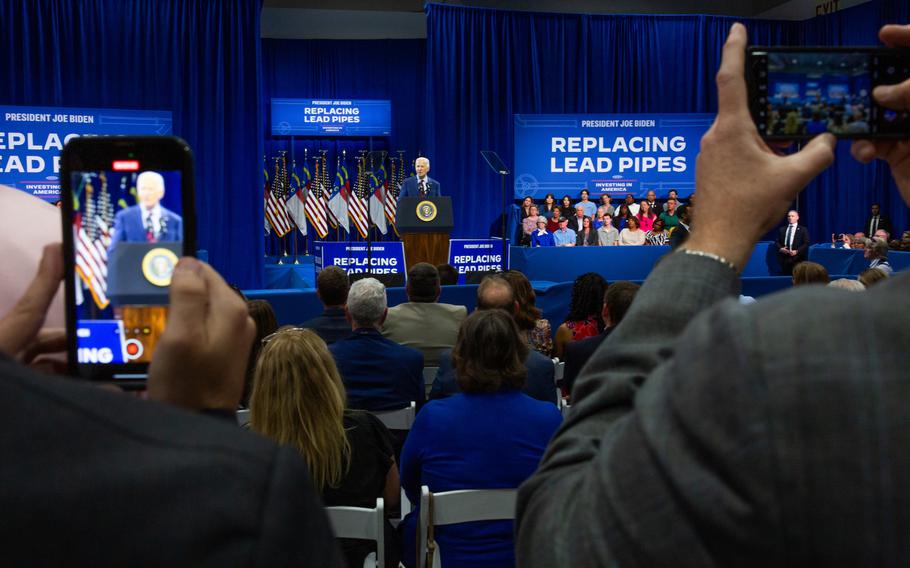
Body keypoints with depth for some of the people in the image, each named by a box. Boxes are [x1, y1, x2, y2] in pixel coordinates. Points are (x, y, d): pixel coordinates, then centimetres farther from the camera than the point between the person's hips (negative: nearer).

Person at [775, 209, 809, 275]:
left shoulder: (803, 230, 8)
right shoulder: (782, 229, 20)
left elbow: (806, 244, 0)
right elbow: (777, 242, 16)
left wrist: (797, 251, -13)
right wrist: (780, 248, -6)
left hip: (797, 259, -3)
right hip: (784, 258, 3)